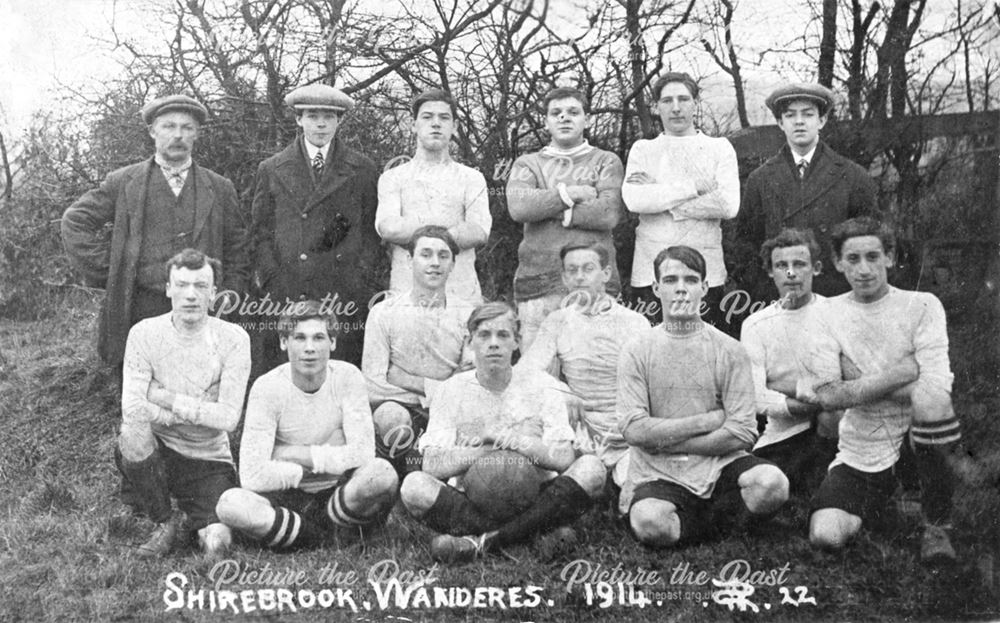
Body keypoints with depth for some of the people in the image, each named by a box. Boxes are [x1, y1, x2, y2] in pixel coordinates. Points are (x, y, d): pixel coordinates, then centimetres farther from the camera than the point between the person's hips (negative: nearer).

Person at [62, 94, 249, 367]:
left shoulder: (220, 189, 12)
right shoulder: (123, 182, 7)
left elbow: (237, 251, 15)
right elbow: (75, 222, 9)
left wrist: (230, 295, 3)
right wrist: (107, 271, 2)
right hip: (140, 311, 0)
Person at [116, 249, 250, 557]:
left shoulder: (233, 338, -10)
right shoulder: (145, 333, -8)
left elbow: (228, 417, -15)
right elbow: (132, 408, -18)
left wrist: (166, 398, -15)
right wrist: (200, 413, -18)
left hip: (209, 461, -1)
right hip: (158, 452, 2)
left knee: (215, 544, -22)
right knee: (132, 435, -33)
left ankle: (200, 519, 18)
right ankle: (164, 525, -7)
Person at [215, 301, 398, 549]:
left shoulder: (348, 377, -9)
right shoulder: (267, 387, -13)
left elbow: (363, 453, -19)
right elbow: (252, 476, -20)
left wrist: (297, 454, -17)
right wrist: (314, 466, -14)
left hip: (339, 493, 0)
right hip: (289, 498, 0)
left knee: (381, 472, -32)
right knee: (230, 504, -30)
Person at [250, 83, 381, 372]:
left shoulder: (362, 169, 12)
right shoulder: (271, 170, 14)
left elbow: (372, 231, 10)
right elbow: (261, 232, 11)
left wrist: (362, 278, -2)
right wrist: (272, 279, -2)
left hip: (346, 294, 0)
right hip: (284, 293, 1)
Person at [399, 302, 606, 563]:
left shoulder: (540, 387, 5)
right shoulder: (452, 390, 4)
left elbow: (564, 459, -6)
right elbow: (433, 465, -8)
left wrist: (522, 443, -23)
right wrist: (493, 446, -13)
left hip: (531, 503, 1)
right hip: (470, 505, 0)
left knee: (591, 469, -25)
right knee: (414, 486, -28)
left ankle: (483, 541, -29)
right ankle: (539, 537, -28)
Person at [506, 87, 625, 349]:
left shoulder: (606, 162, 13)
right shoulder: (527, 164, 17)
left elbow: (609, 214, -5)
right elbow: (518, 207, -4)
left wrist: (548, 207, -3)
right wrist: (570, 193, -5)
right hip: (537, 281, 1)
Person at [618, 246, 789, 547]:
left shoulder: (730, 351, 1)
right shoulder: (636, 351, 1)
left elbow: (743, 433, -7)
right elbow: (634, 430, -9)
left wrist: (664, 440, -9)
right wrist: (707, 421, -11)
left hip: (719, 464, 1)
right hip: (660, 474, -1)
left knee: (772, 483, -29)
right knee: (650, 525, -33)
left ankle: (704, 519, 1)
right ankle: (717, 523, -1)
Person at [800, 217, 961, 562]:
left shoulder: (922, 305, -5)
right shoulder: (830, 313, 1)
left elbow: (935, 391, -19)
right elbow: (829, 397, -10)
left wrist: (855, 386, -13)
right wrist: (902, 373, -14)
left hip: (918, 441, -2)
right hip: (861, 455, 3)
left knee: (931, 401, -35)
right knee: (825, 536, -20)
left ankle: (937, 525, -13)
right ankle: (882, 501, 19)